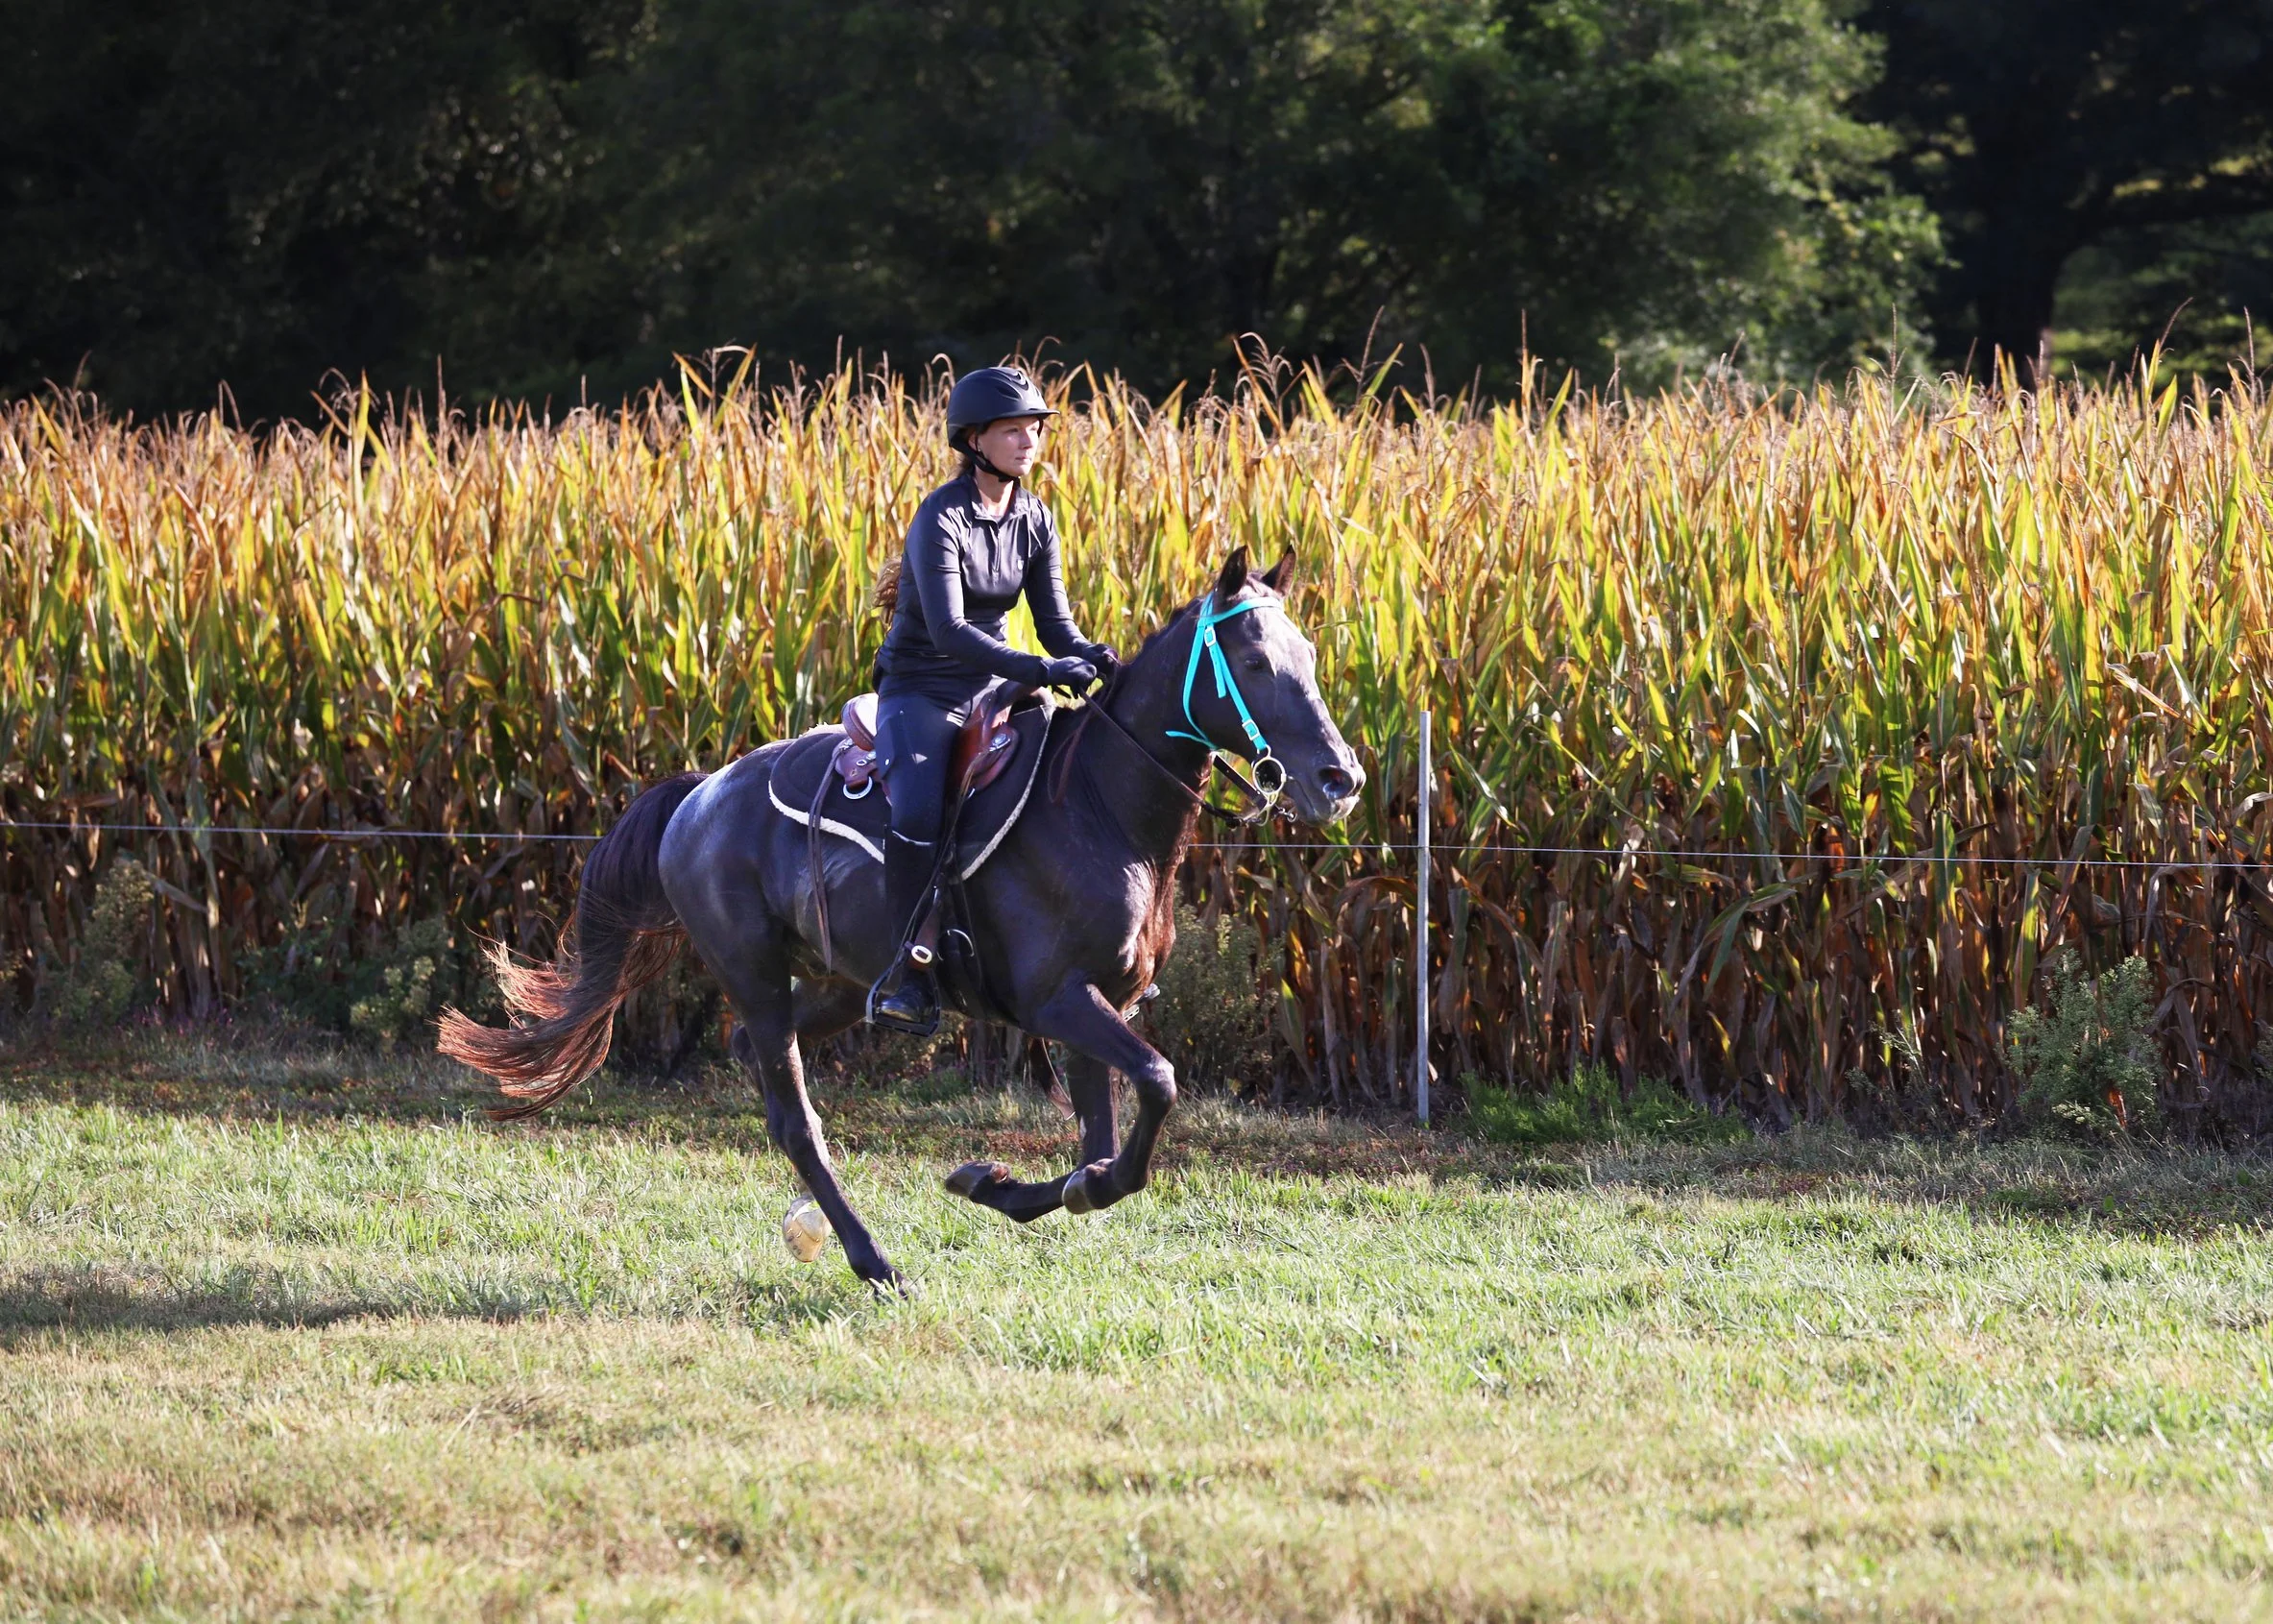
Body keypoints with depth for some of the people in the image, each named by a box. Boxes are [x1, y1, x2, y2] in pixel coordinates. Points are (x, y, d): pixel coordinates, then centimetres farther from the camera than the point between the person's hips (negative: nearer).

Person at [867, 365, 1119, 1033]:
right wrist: (1038, 671, -37)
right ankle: (908, 968, -20)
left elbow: (1054, 624, 2)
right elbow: (948, 631, -28)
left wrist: (1092, 657, -22)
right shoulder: (942, 519, -18)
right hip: (920, 693, -7)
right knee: (917, 812, -31)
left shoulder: (1034, 521, 3)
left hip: (989, 689, 7)